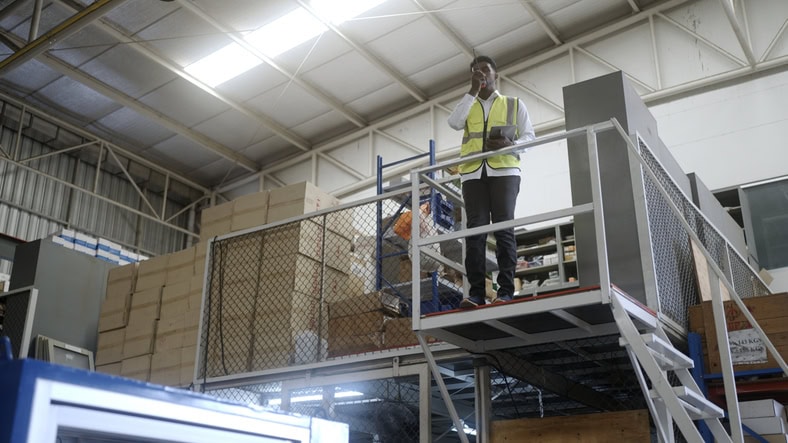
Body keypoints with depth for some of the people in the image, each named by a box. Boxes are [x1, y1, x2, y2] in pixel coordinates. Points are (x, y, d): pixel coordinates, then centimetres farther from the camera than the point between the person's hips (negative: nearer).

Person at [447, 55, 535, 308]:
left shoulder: (514, 104, 20)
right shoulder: (468, 105, 24)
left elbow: (529, 135, 10)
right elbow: (454, 123, 2)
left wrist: (510, 145, -11)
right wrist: (473, 91, 3)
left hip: (504, 170, -1)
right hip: (473, 172, 2)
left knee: (504, 227, -10)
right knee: (475, 229, -9)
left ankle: (506, 290, -12)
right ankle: (476, 292, -13)